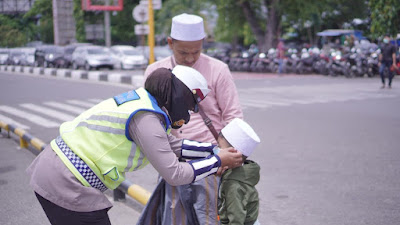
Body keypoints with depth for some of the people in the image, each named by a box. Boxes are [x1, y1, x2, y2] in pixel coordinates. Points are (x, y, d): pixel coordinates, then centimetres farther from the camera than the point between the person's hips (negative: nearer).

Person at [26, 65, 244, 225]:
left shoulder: (142, 98, 5)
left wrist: (214, 148, 11)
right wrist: (218, 161, -8)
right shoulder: (145, 118, -21)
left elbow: (172, 144, 13)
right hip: (67, 187, -9)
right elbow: (175, 175, -18)